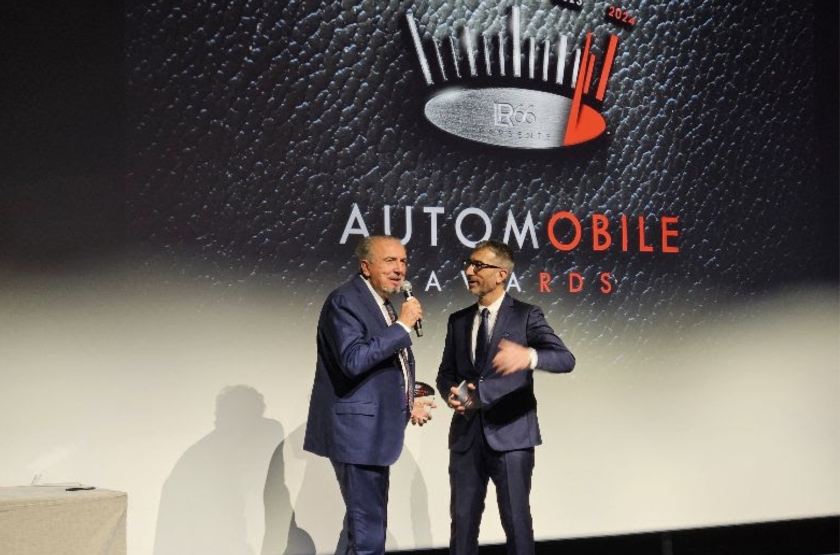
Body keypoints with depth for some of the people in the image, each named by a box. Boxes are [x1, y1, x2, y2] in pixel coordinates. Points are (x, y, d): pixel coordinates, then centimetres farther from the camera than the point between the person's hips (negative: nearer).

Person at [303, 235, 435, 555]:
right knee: (368, 524, -4)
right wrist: (402, 325, -25)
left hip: (372, 431, 10)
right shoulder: (344, 301, -15)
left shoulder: (383, 305, 14)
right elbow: (353, 360, -29)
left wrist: (407, 404, 11)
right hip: (357, 431, -10)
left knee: (362, 518, 21)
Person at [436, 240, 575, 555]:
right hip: (466, 434, 4)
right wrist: (451, 391, -7)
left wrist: (529, 355, -37)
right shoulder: (458, 320, 12)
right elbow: (445, 372, 18)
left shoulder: (526, 315, -3)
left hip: (511, 433, -4)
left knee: (516, 520, 3)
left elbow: (566, 359, -16)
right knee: (462, 519, 9)